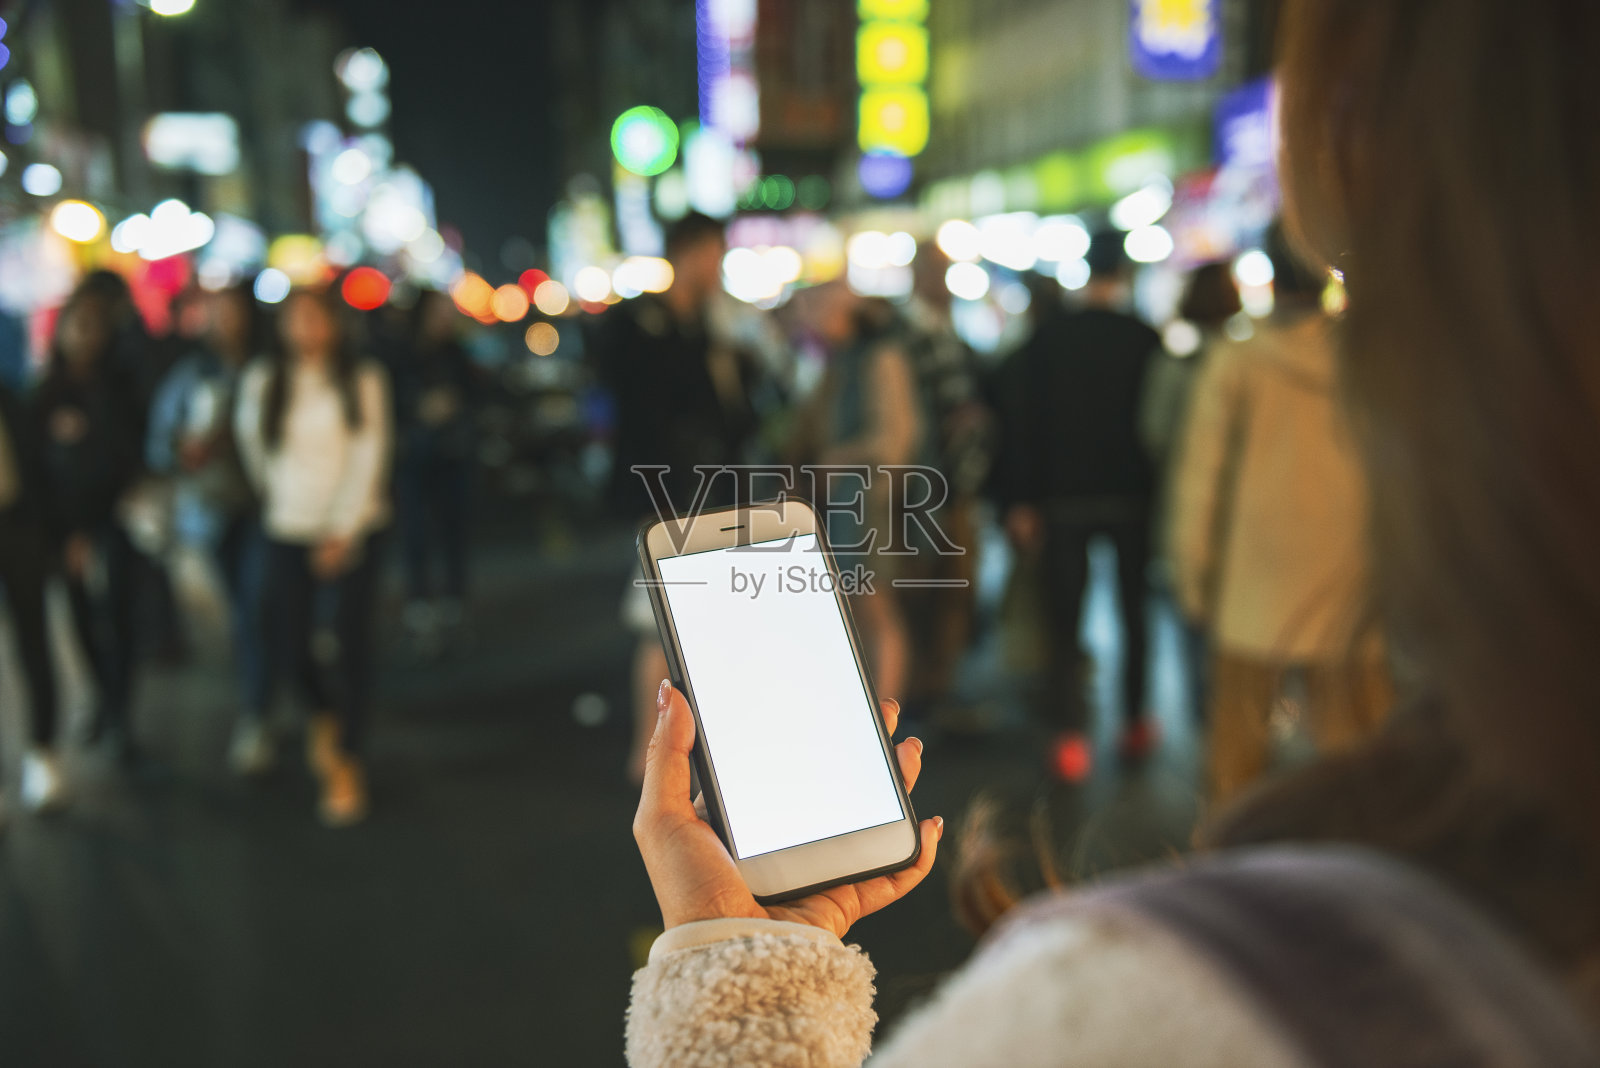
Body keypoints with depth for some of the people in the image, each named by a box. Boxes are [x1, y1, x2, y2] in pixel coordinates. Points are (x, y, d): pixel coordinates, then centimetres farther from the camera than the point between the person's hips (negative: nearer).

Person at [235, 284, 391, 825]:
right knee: (288, 650, 0)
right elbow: (252, 443, 15)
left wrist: (343, 532, -11)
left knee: (352, 648, -2)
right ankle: (323, 711, 34)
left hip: (353, 530, -1)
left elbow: (368, 458, -6)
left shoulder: (364, 381, -2)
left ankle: (347, 765, 11)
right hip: (289, 532, 2)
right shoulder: (262, 381, 2)